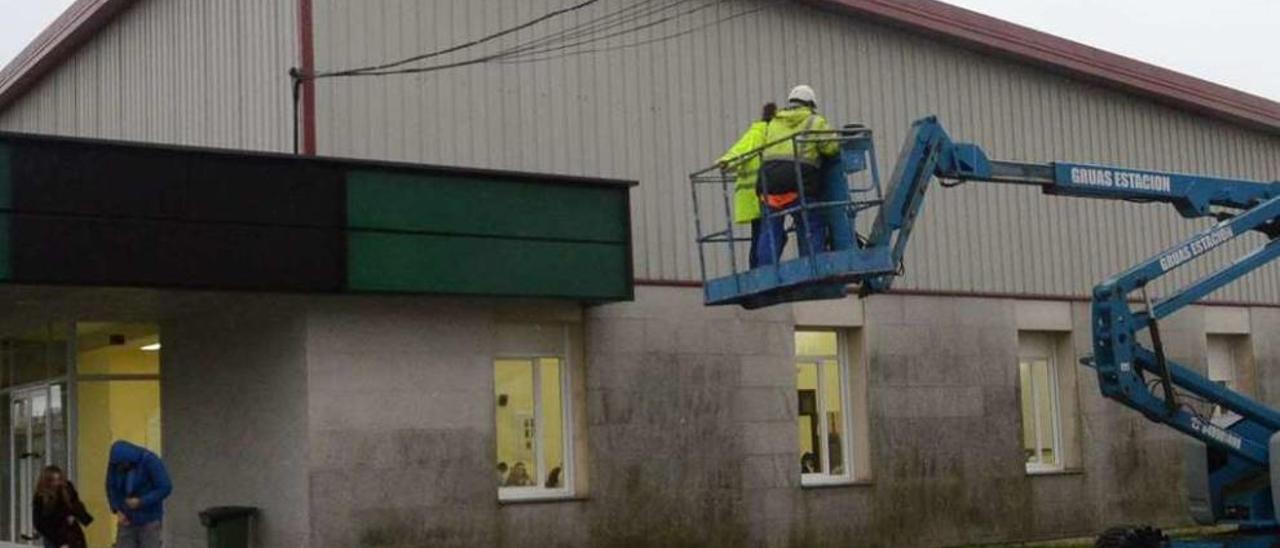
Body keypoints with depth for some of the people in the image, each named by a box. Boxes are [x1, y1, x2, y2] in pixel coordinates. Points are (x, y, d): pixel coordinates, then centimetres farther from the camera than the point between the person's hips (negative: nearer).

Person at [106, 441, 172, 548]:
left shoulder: (150, 461, -22)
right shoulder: (115, 463, -8)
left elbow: (165, 488, -21)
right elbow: (111, 488, 5)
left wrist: (141, 502, -27)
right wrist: (117, 511, -9)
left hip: (149, 518, -4)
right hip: (128, 519, 4)